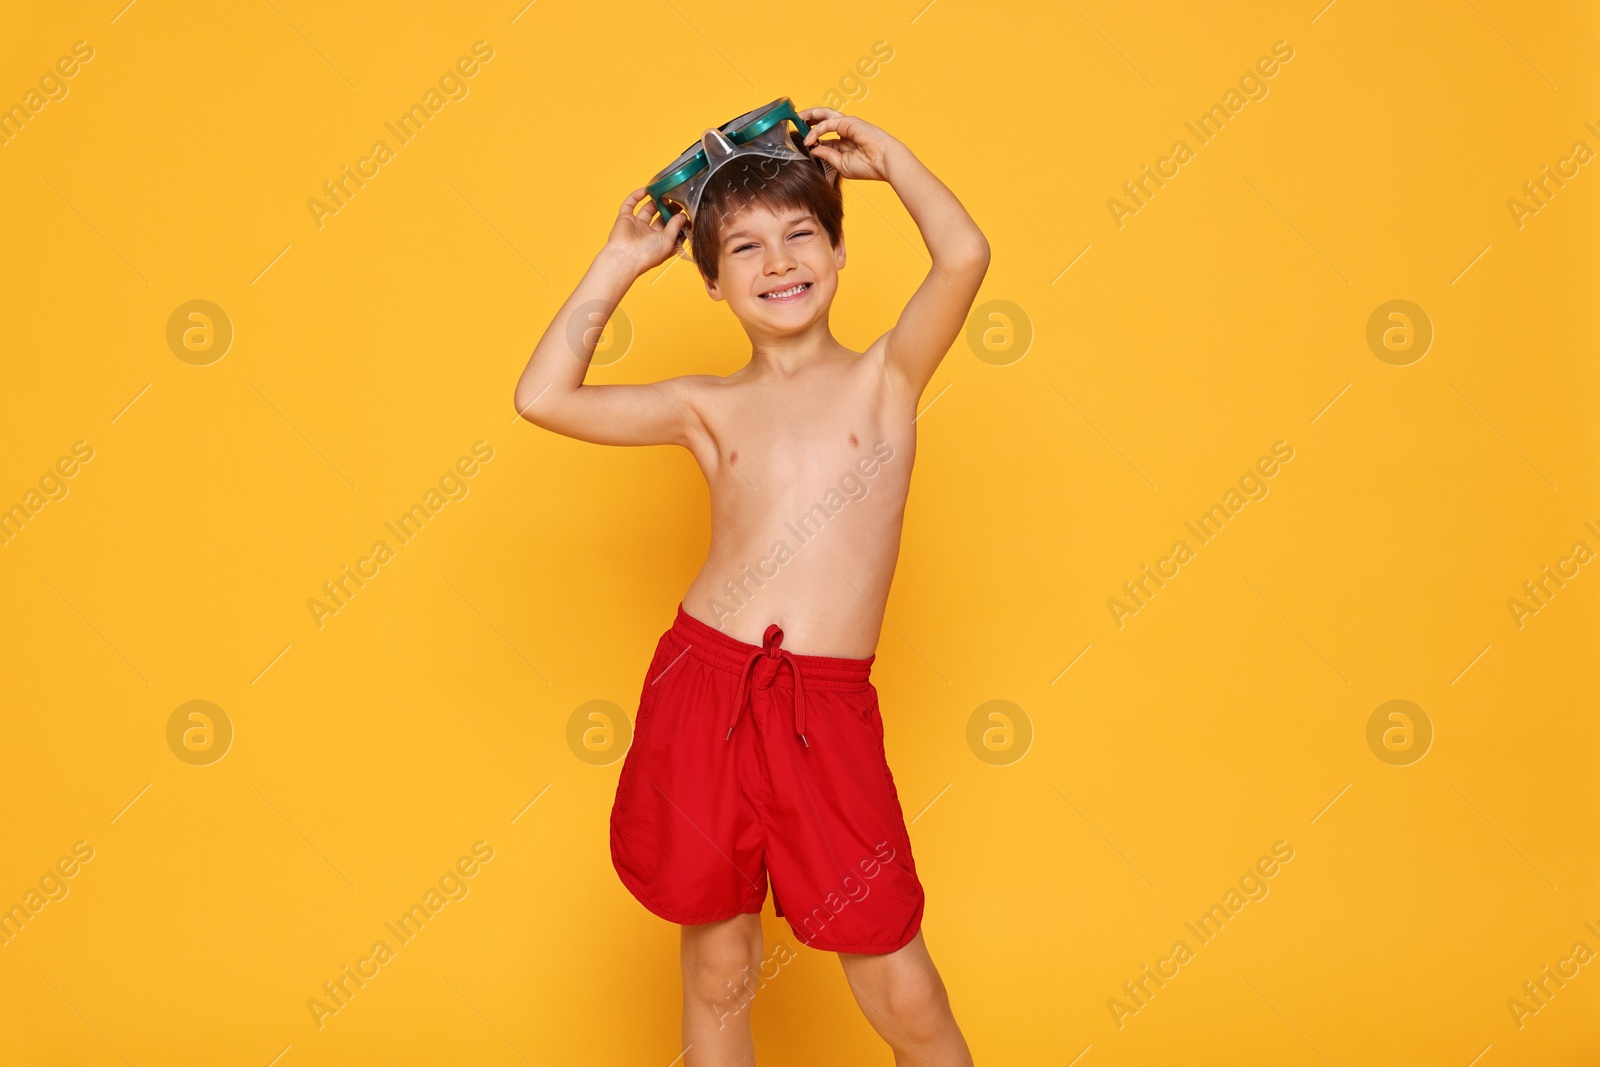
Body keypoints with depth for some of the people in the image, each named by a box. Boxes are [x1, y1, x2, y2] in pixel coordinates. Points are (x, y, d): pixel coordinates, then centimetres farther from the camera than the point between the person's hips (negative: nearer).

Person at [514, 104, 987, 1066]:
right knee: (718, 971, 12)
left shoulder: (886, 378, 6)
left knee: (895, 979, 1)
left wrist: (885, 154, 5)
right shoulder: (709, 409, 9)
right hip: (702, 687, 2)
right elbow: (544, 397, 3)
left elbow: (965, 255, -9)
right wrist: (620, 264, 9)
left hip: (827, 713, -1)